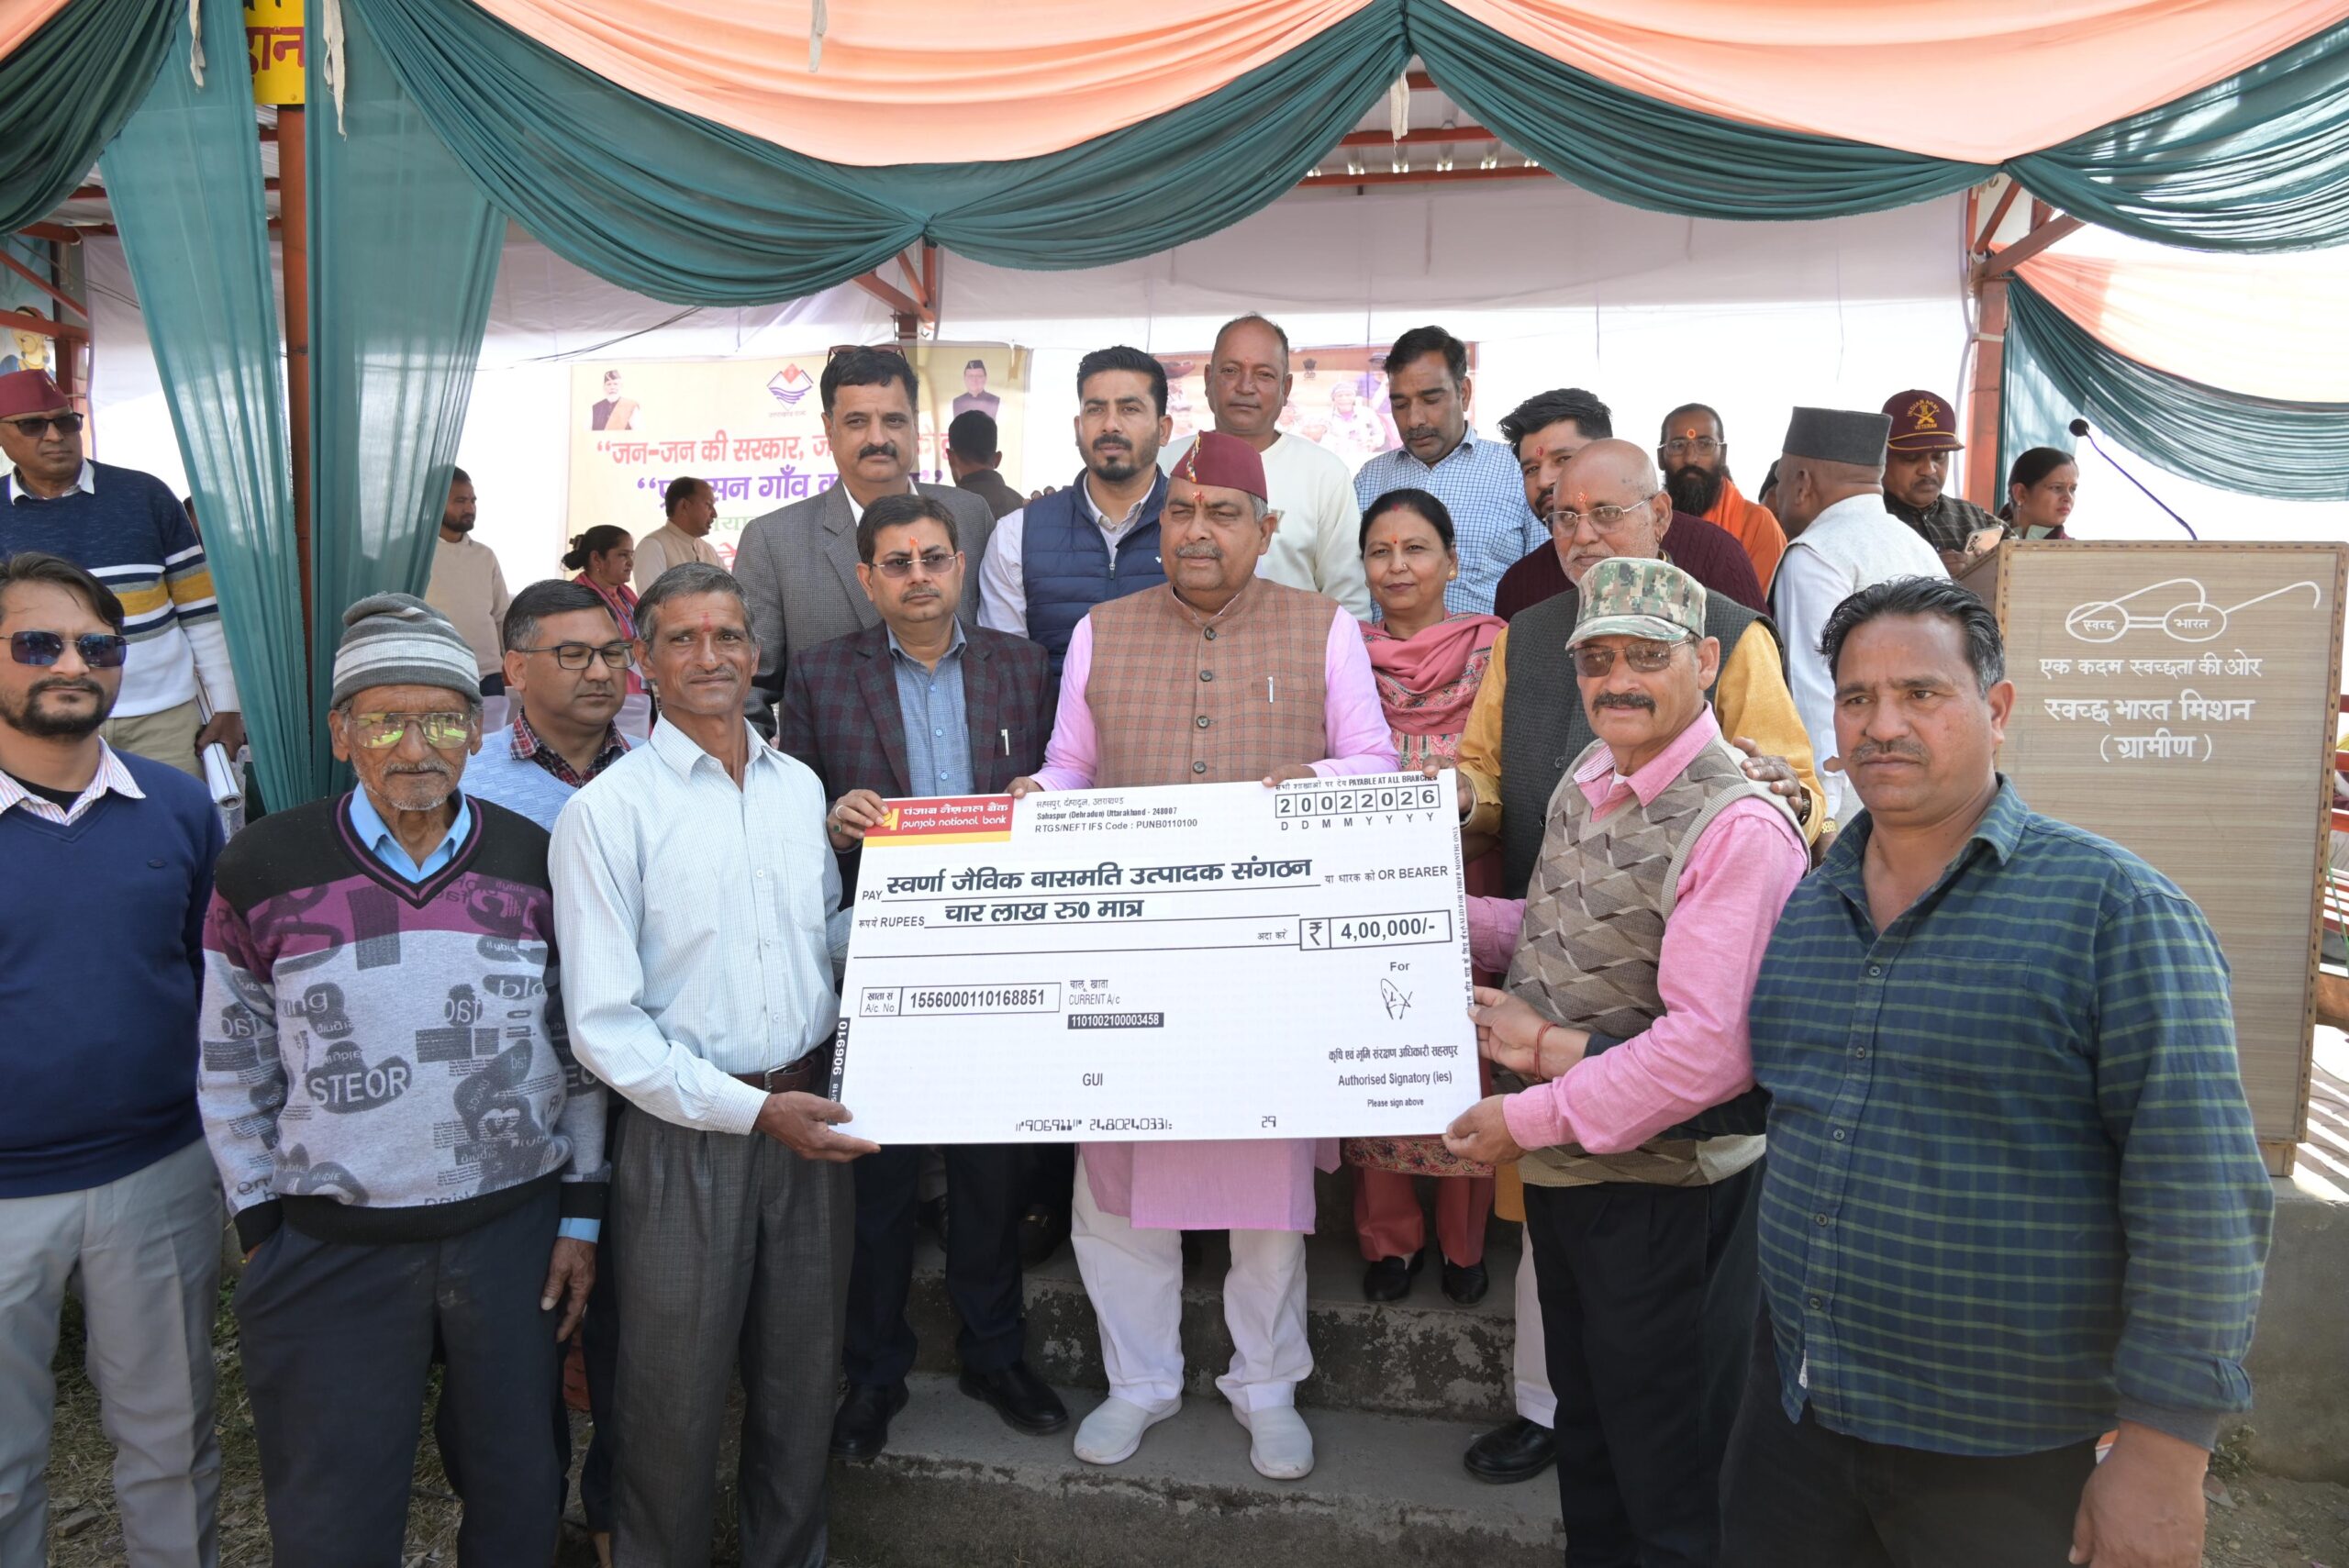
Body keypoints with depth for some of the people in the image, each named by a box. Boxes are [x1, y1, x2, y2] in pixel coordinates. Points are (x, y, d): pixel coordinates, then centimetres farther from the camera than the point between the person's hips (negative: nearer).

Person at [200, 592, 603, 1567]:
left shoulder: (536, 865, -2)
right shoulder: (262, 871, -6)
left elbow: (580, 1052, 5)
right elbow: (232, 1072, 3)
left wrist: (582, 1213, 4)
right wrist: (261, 1229, 2)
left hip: (516, 1232, 1)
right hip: (329, 1247, -1)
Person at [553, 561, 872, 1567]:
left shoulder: (800, 786, 8)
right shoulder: (606, 811, -9)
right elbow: (604, 1029, -12)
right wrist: (753, 1110, -18)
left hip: (809, 1116, 5)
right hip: (685, 1132, -4)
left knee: (803, 1376, 19)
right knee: (677, 1396, 11)